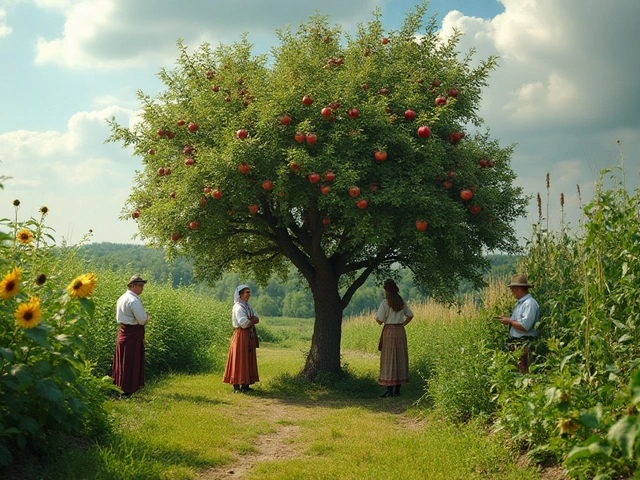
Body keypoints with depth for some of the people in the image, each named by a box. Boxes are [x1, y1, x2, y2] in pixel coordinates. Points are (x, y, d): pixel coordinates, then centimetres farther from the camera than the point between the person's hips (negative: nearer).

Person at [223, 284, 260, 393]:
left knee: (248, 361, 10)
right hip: (241, 336, -9)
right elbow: (244, 323, -21)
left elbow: (257, 319, 9)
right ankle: (236, 386, -5)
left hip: (249, 336, 9)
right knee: (239, 361, -7)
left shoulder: (247, 306, 15)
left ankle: (245, 385, 15)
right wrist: (253, 320, -4)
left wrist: (251, 320, -12)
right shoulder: (238, 307, -13)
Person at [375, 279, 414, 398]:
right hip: (401, 331, 5)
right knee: (400, 359, 9)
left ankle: (389, 390, -5)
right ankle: (397, 389, 12)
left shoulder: (385, 303, -9)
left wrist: (376, 317, 10)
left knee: (389, 360, -2)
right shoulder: (402, 302, 8)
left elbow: (380, 321, -11)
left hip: (389, 331, -5)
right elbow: (410, 316, 15)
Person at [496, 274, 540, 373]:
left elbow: (524, 326, -23)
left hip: (524, 346, -10)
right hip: (516, 345, 10)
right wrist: (507, 319, 8)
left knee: (524, 375, -10)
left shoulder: (529, 303, -15)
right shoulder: (520, 303, 17)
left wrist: (509, 321, -11)